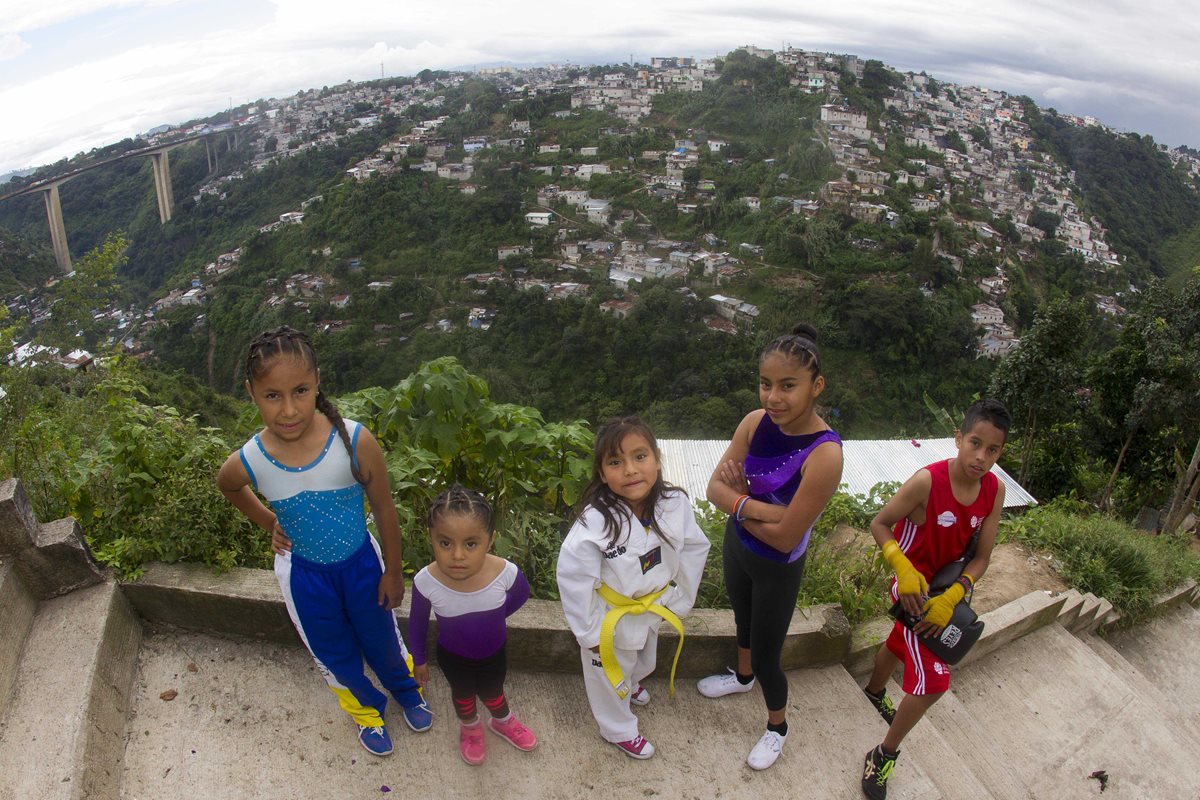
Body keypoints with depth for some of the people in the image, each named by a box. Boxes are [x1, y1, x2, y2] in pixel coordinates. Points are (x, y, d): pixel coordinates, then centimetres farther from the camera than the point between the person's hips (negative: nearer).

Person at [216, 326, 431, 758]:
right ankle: (367, 710, 57)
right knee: (334, 656, 24)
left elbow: (383, 508, -15)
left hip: (361, 564, -1)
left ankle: (406, 690, 58)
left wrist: (393, 572, -5)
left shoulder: (355, 441, -30)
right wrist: (269, 523, 0)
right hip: (303, 575, 1)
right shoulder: (247, 462, -24)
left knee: (382, 640, 23)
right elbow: (229, 486, 4)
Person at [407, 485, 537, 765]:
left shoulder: (505, 573, -36)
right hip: (453, 657, 0)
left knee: (492, 693, 29)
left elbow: (521, 594, -9)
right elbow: (417, 622, -13)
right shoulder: (426, 582, -36)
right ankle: (470, 728, 63)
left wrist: (493, 616, -2)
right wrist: (419, 660, 0)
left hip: (494, 653, 0)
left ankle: (503, 722, 63)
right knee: (463, 694, 30)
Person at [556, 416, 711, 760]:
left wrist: (680, 600, -1)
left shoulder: (675, 504, -23)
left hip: (653, 610, 5)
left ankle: (632, 683, 69)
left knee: (643, 662, 35)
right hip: (613, 620, -5)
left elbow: (694, 548, -6)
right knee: (611, 677, 22)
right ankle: (620, 730, 52)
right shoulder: (595, 521, -36)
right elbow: (573, 577, -28)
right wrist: (588, 631, -18)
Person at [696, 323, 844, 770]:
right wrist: (755, 506, -30)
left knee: (766, 657, 13)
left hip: (778, 569, -6)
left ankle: (777, 727, 44)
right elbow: (715, 488, -14)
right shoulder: (755, 422, -16)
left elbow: (785, 537, -28)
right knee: (743, 617, 31)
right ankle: (743, 677, 63)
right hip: (736, 545, 6)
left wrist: (738, 500, -18)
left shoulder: (824, 455, -33)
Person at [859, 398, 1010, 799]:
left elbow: (981, 558, -10)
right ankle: (884, 756, 11)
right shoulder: (927, 481, -31)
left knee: (904, 641, 31)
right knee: (934, 679, -11)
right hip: (915, 586, -6)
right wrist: (903, 568, -34)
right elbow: (879, 523, -20)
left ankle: (875, 691, 61)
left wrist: (952, 597, -24)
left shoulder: (995, 490, -14)